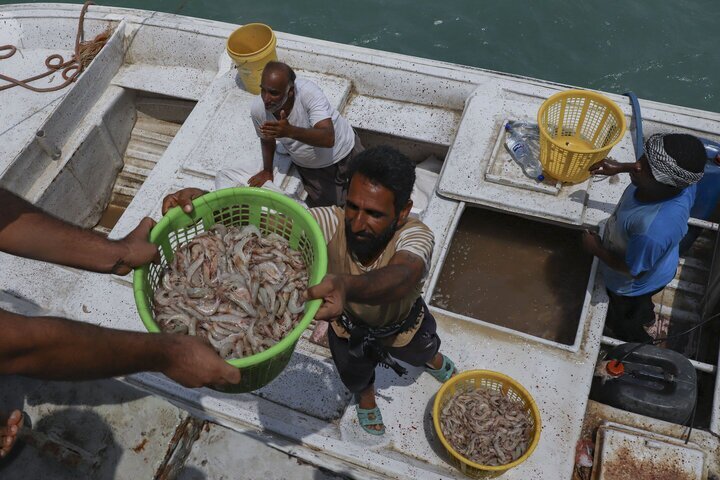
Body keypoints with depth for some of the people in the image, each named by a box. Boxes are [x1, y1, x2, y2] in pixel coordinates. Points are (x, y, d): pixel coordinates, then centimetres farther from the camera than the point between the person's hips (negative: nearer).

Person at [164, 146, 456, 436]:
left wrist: (346, 286, -88)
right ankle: (366, 398, 69)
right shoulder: (331, 224, -38)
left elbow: (400, 277, -67)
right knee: (356, 378, 31)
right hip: (349, 326, 1)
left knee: (422, 353, 35)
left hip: (404, 325, 0)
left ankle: (434, 361, 74)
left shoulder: (415, 236, -44)